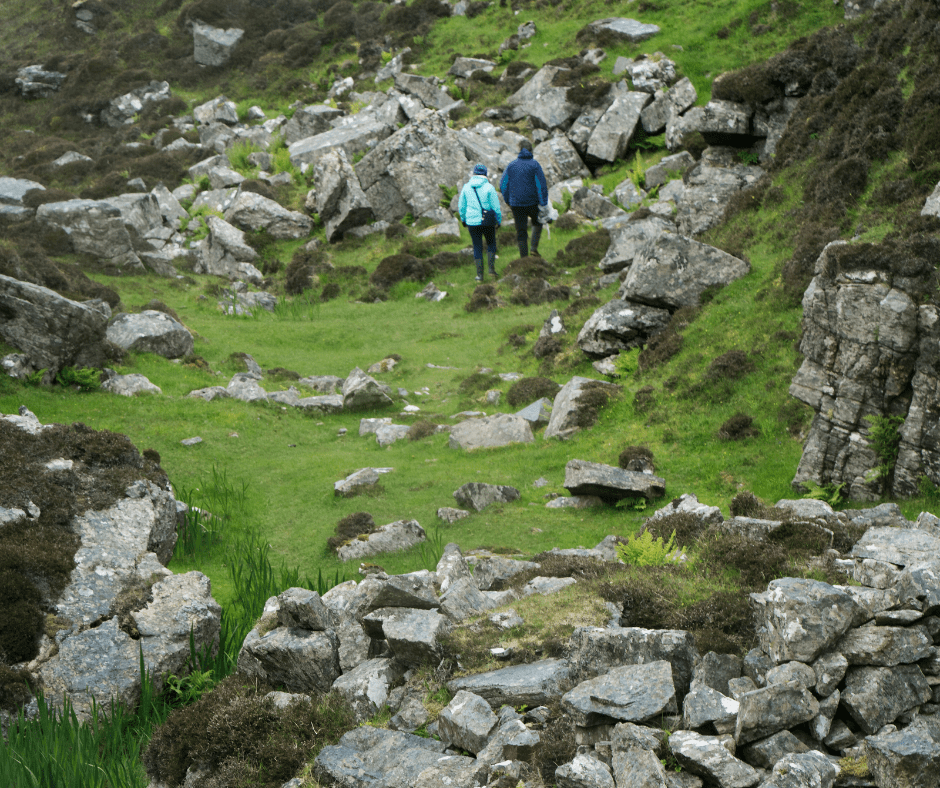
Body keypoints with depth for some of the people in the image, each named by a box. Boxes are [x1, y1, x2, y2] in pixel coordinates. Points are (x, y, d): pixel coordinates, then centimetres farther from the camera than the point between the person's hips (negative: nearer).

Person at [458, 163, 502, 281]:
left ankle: (480, 274, 9)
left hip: (472, 222, 2)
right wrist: (499, 221, 6)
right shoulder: (489, 187, -9)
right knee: (491, 243, 20)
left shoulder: (466, 187, 0)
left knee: (477, 247, 11)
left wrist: (463, 219, 23)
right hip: (488, 221, -2)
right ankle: (491, 267, 6)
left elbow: (461, 206, 7)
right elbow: (496, 207, -8)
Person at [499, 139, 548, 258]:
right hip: (532, 203, -1)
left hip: (516, 205, 1)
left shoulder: (512, 165, 1)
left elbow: (503, 185, 4)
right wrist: (544, 204, -11)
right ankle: (534, 248, 12)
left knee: (521, 232, 9)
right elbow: (542, 185, -14)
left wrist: (508, 201, 18)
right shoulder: (534, 165, -8)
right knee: (537, 222, 27)